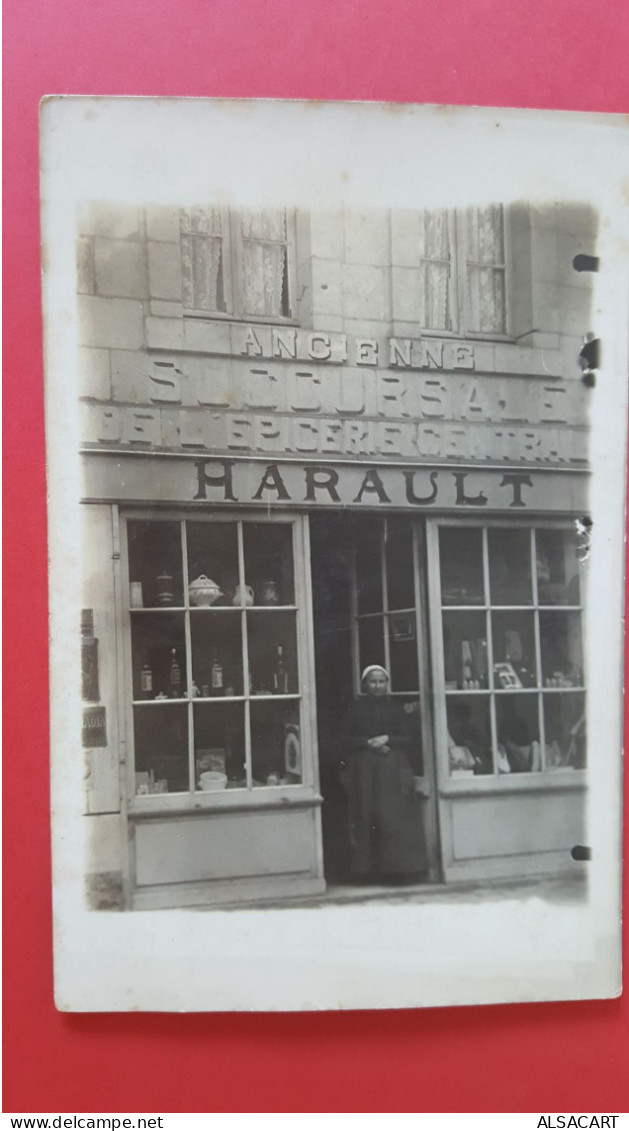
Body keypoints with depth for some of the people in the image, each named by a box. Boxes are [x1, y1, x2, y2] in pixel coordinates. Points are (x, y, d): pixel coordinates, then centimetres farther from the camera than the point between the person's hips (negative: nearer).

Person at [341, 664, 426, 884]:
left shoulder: (394, 708, 10)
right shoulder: (357, 709, 7)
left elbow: (408, 739, 6)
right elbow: (346, 740, 2)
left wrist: (387, 739, -11)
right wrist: (369, 743, -12)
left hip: (393, 770, 1)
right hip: (365, 771, -1)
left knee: (396, 819, -6)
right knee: (367, 820, -3)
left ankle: (399, 870, -3)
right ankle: (367, 871, 2)